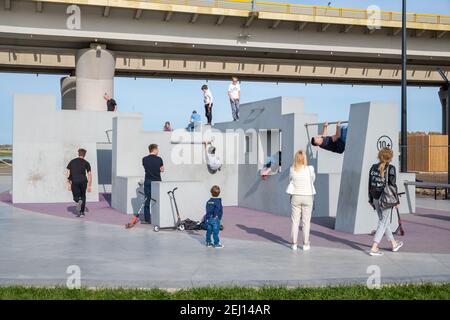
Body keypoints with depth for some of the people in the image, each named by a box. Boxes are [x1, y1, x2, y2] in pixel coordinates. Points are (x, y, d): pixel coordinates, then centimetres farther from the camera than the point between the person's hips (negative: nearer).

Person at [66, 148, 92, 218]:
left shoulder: (72, 161, 13)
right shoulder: (86, 163, 8)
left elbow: (68, 173, 8)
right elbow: (89, 174, 4)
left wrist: (69, 183, 12)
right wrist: (89, 186, 9)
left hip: (74, 181, 0)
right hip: (83, 181, 0)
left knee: (76, 197, 12)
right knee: (83, 196, 16)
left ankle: (78, 201, -24)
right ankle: (82, 213, 12)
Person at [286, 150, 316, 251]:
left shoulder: (292, 170, -8)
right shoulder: (310, 169, -11)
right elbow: (313, 179, 5)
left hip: (296, 196, 1)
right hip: (307, 196, -1)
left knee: (295, 221, 8)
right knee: (306, 221, 6)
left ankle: (294, 244, 10)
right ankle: (306, 244, 10)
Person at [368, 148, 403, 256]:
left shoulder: (373, 168, 5)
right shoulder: (390, 168, -11)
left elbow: (370, 184, 8)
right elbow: (392, 185, -12)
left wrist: (371, 199, 15)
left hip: (375, 198, 6)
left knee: (384, 220, 19)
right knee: (383, 222, 1)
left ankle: (394, 244, 35)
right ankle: (374, 248, -6)